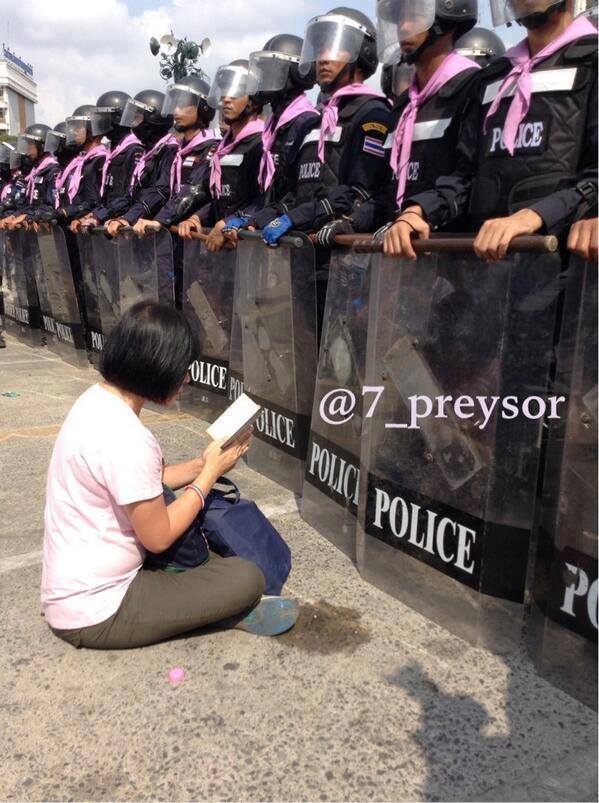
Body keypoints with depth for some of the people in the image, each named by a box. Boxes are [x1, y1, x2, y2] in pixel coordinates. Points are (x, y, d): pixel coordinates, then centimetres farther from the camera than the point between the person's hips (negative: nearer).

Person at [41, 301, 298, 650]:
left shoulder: (97, 399, 0)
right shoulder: (125, 439, -29)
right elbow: (158, 537, -19)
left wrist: (203, 463, 1)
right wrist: (211, 473, -9)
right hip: (95, 613, -10)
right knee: (246, 578, -13)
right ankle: (233, 611, 15)